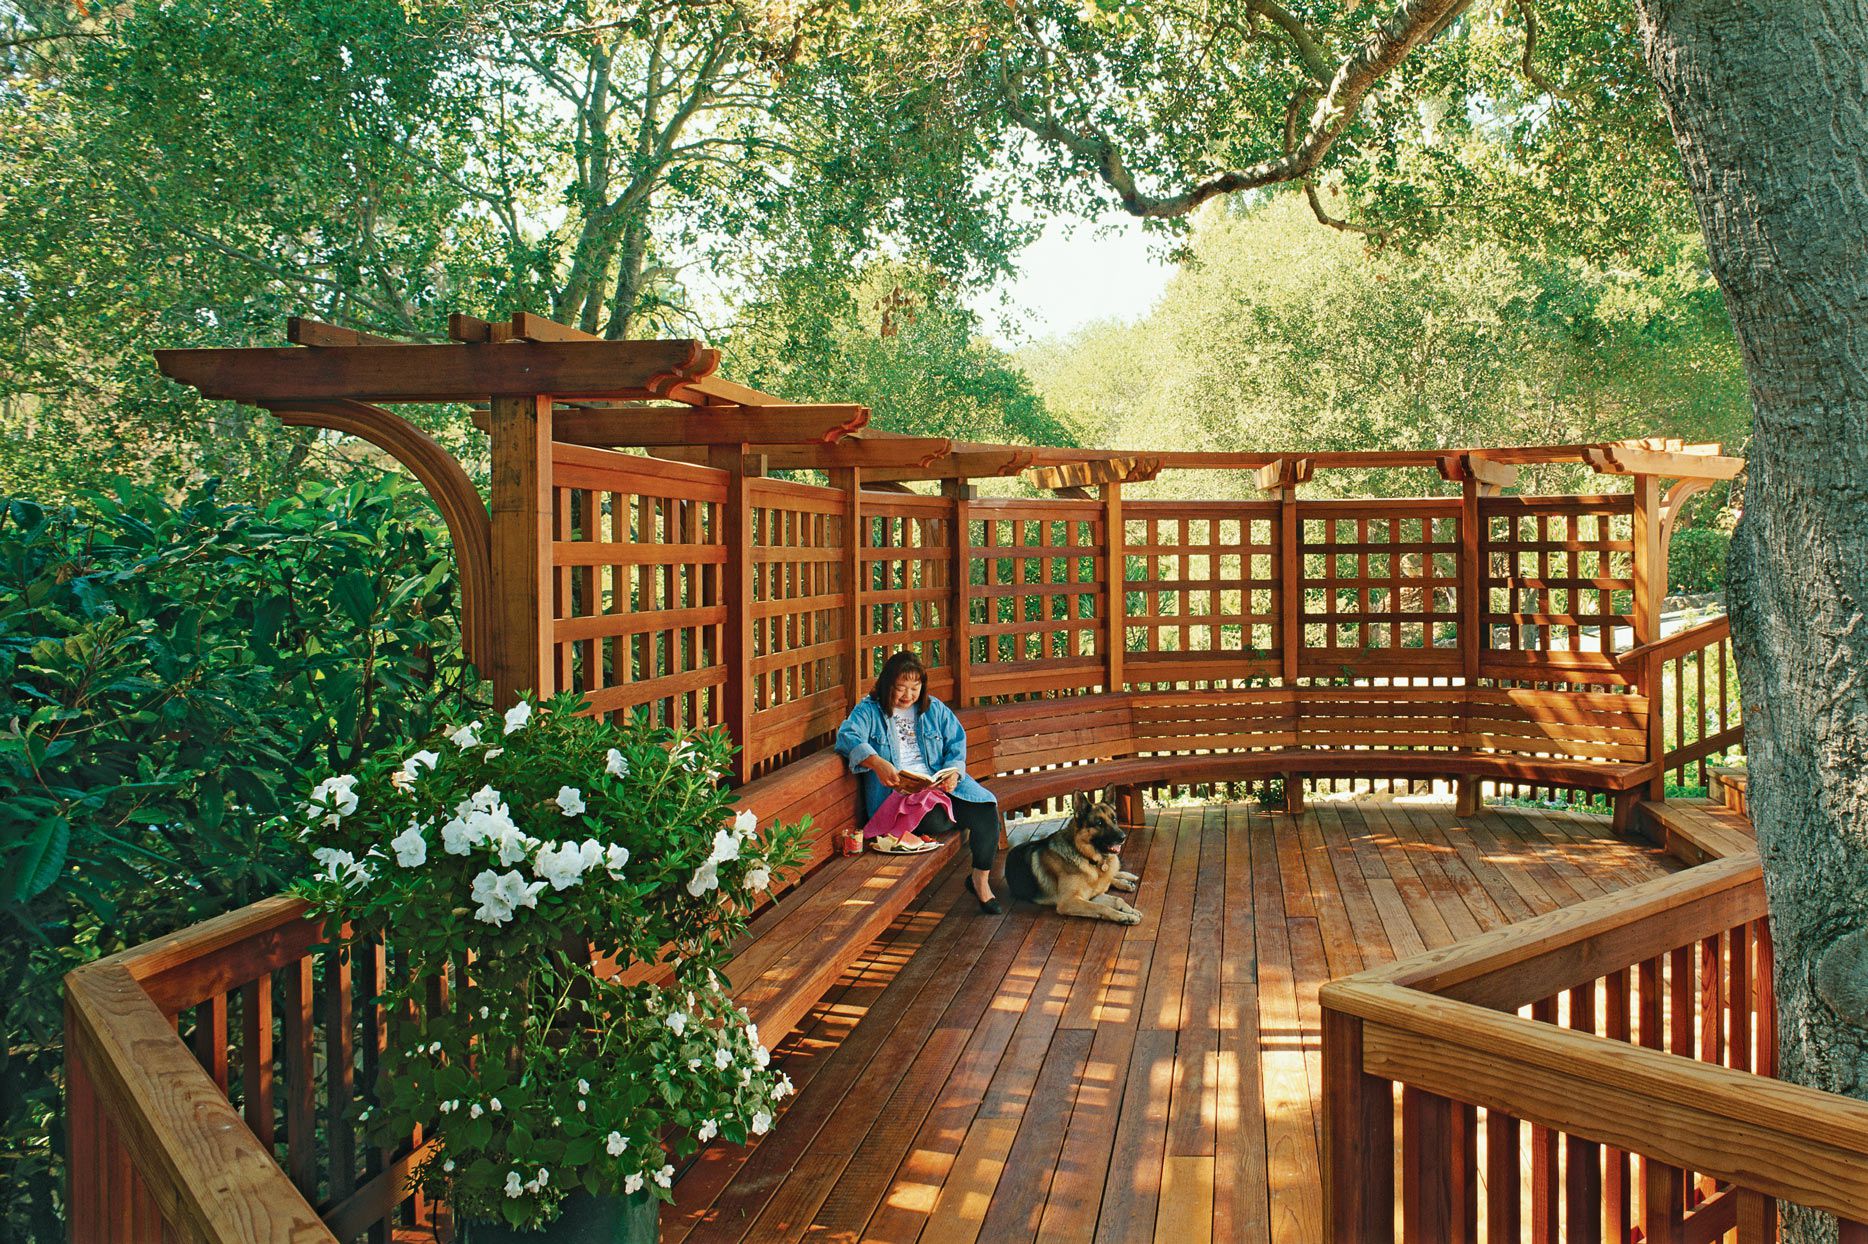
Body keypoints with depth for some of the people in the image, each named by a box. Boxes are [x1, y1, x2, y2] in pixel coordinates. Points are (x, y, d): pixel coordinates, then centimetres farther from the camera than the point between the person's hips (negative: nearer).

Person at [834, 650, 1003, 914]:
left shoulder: (935, 709, 16)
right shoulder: (869, 710, 2)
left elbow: (957, 744, 12)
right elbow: (848, 737, -17)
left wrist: (953, 773, -11)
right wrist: (877, 763, -35)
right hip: (895, 790, -4)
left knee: (985, 810, -20)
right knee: (936, 819, -36)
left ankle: (981, 880, 0)